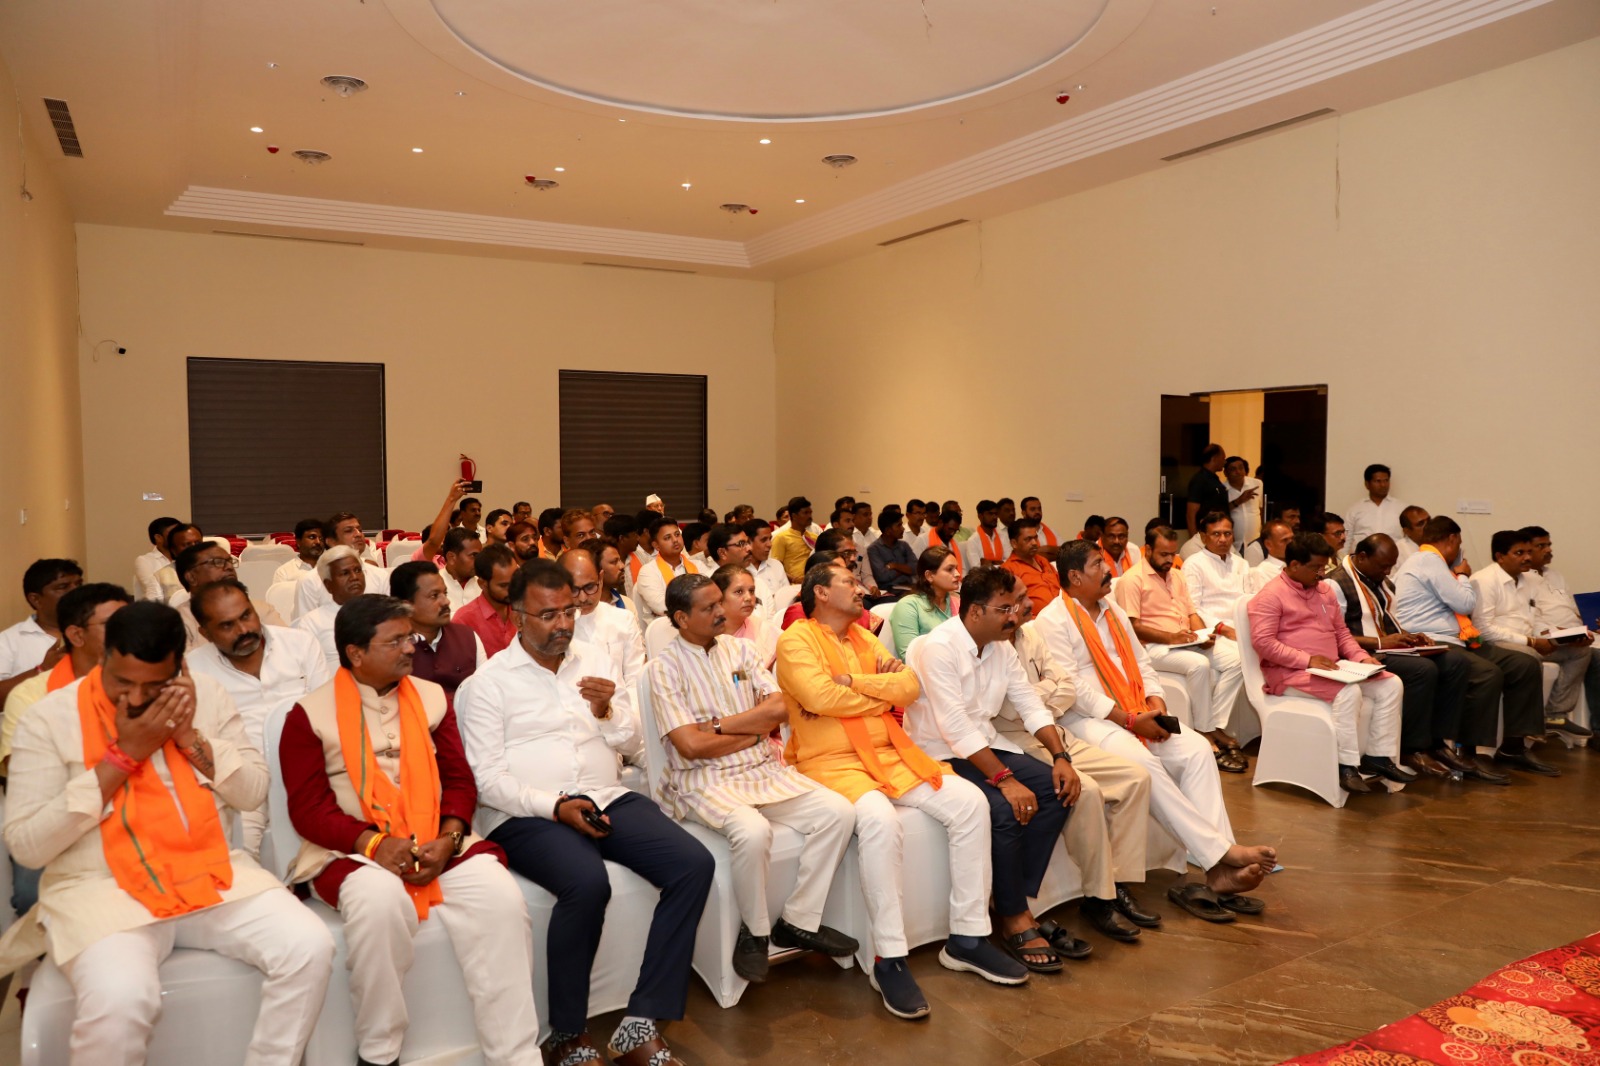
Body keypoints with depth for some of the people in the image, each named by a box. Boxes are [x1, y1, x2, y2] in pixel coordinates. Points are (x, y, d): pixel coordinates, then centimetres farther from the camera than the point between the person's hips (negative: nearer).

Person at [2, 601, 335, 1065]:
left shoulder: (206, 694, 4)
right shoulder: (51, 717, -5)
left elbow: (253, 792, 3)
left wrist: (190, 736, -11)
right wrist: (122, 755, -15)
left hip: (212, 873, 3)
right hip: (100, 887, -3)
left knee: (309, 946, -18)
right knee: (120, 999, -33)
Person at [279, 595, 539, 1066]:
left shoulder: (432, 697, 12)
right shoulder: (310, 714, 0)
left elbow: (459, 779, 9)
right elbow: (307, 808, -5)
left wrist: (448, 839, -10)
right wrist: (374, 842, -20)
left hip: (437, 844, 3)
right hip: (353, 850, -3)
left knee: (500, 895, -24)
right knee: (379, 899, -36)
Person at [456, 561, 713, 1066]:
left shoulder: (596, 660, 13)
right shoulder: (489, 681, 0)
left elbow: (631, 745, 15)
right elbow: (487, 777, -7)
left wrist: (607, 712, -7)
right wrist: (555, 806, -20)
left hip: (606, 798, 5)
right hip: (527, 815, -5)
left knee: (694, 864, -18)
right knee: (587, 883, -35)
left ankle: (640, 1023, -14)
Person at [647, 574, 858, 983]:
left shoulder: (740, 649, 10)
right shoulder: (664, 668, -6)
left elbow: (779, 708, -1)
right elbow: (691, 745, -14)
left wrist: (718, 725, -10)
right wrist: (753, 731, -3)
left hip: (764, 768, 6)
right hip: (705, 780, -6)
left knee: (838, 812, -12)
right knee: (753, 831, -34)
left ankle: (798, 921, 2)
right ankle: (754, 931, -6)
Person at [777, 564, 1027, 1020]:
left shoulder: (862, 637, 19)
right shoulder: (797, 640, -2)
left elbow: (909, 686, 6)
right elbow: (822, 698, -18)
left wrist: (854, 683, -9)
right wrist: (883, 695, -3)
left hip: (891, 754, 7)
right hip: (832, 762, -7)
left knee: (970, 802, -10)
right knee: (880, 820, -36)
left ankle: (967, 938, 0)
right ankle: (889, 960, -22)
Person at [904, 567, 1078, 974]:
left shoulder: (1001, 646, 6)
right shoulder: (937, 648, -20)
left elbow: (1031, 704, 6)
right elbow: (955, 728, -26)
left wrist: (1061, 756, -8)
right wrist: (1004, 778, -29)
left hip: (985, 744, 8)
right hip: (940, 755, -8)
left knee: (1056, 789, -11)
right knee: (1005, 809, -29)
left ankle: (1018, 900, -4)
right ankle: (1014, 921, -10)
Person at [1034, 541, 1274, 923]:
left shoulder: (1112, 611, 18)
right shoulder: (1053, 621, -8)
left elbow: (1142, 662, 18)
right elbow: (1072, 689, -16)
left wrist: (1155, 700, -3)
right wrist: (1129, 719, -18)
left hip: (1138, 712, 7)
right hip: (1085, 719, -7)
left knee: (1197, 748, -15)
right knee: (1143, 764, -32)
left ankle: (1220, 869, -21)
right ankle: (1221, 852, -25)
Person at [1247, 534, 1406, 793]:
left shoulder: (1324, 590, 18)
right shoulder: (1271, 594, -8)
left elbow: (1342, 631, 23)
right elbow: (1262, 641, -17)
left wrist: (1360, 656, 3)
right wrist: (1307, 660, -23)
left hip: (1331, 669, 9)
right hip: (1289, 673, -9)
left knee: (1390, 684, -5)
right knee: (1348, 692, -31)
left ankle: (1378, 756, -3)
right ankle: (1347, 766, -23)